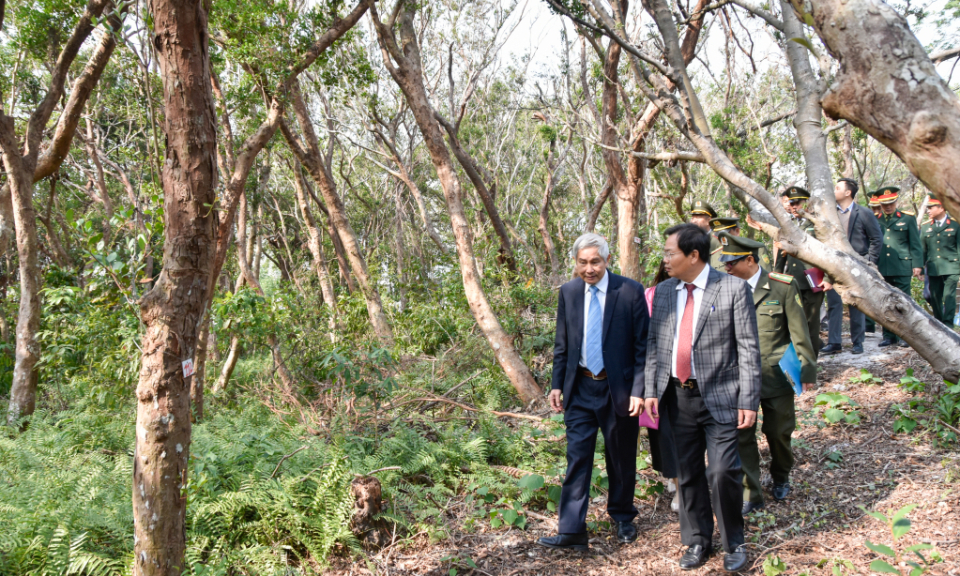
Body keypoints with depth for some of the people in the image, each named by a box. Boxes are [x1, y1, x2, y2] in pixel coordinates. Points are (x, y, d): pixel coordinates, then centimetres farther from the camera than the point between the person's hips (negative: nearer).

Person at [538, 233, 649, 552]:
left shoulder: (631, 292, -9)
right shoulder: (568, 292, 2)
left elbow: (642, 345, -7)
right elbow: (562, 344, 8)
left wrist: (638, 390, -12)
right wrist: (557, 384, 4)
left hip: (618, 389, -2)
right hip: (580, 388, 2)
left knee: (621, 459, 13)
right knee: (577, 458, 1)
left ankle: (622, 517, 35)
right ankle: (572, 531, 5)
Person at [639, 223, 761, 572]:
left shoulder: (734, 289, -7)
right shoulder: (664, 291, 7)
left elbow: (748, 348, -7)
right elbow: (654, 343, 12)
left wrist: (748, 401, -11)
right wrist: (650, 390, 6)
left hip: (719, 397, -4)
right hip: (678, 396, 5)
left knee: (723, 471, -9)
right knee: (688, 474, 11)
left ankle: (734, 543, 15)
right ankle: (697, 542, 27)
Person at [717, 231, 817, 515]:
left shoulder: (782, 286, -7)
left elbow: (799, 332, -2)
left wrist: (807, 371, -1)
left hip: (775, 375, -1)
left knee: (778, 432, 12)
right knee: (742, 435, 0)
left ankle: (781, 477, 40)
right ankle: (750, 495, 12)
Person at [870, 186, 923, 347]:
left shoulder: (908, 218, 6)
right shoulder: (875, 221, 10)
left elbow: (915, 244, 5)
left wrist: (917, 265, -2)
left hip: (901, 268, -2)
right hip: (881, 269, 2)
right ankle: (888, 336, 13)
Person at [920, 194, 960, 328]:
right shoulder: (926, 227, 11)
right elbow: (922, 249, 12)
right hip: (933, 269, 4)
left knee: (949, 296, -11)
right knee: (935, 298, 7)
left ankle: (948, 326, -10)